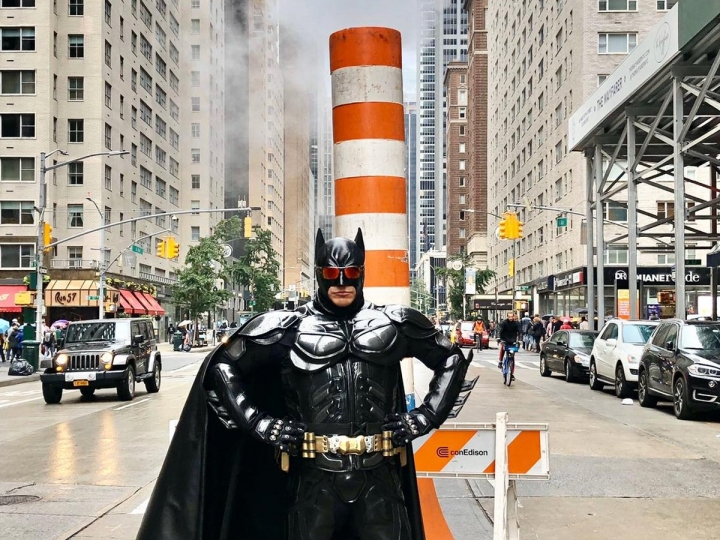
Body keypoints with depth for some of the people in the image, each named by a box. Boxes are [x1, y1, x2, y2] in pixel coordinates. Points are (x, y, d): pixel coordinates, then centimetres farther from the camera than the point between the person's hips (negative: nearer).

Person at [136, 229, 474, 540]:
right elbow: (222, 366, 6)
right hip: (316, 480, -1)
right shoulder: (288, 329, 1)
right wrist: (261, 424, -3)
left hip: (380, 479, 1)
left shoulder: (394, 324, 5)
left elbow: (453, 360, 16)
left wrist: (426, 417, 5)